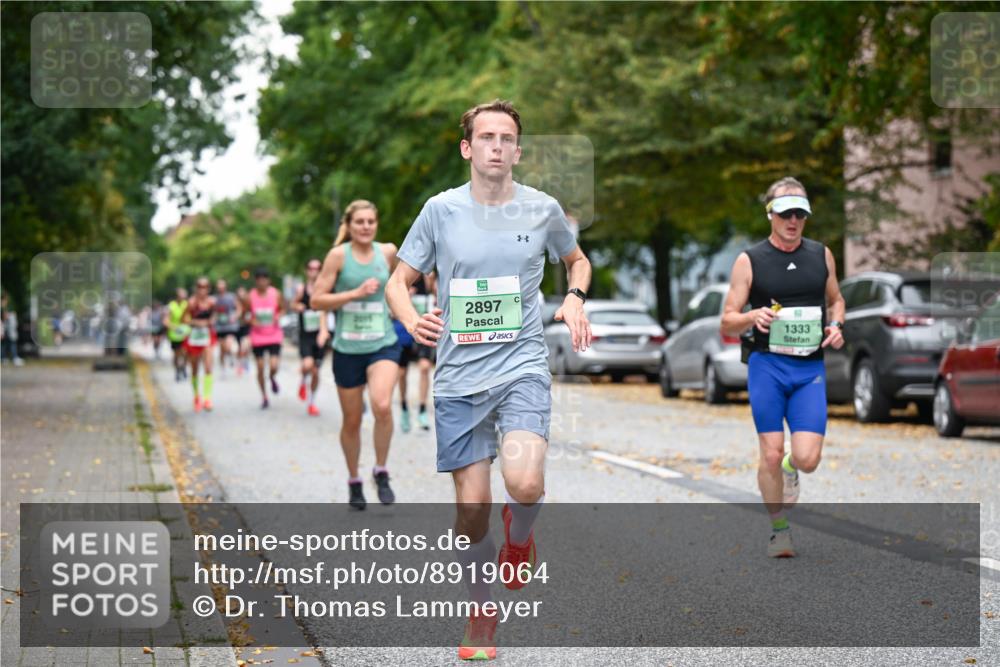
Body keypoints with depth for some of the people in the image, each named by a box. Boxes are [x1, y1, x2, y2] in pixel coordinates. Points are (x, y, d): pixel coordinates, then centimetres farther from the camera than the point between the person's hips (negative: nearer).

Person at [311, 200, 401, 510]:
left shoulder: (388, 251, 1)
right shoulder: (338, 255, -7)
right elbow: (316, 300, -10)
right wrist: (355, 293, -18)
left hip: (383, 345, 1)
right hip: (348, 348, 0)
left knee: (382, 406, -25)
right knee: (352, 421, 10)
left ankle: (381, 472, -4)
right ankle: (354, 482, 33)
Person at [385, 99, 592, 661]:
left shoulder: (542, 209, 2)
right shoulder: (442, 210, 1)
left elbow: (578, 260, 22)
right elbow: (399, 282, 7)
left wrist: (575, 298, 1)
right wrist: (414, 321, -14)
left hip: (523, 368, -1)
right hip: (458, 378, 1)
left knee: (525, 484, -24)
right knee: (472, 509, 1)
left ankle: (519, 537, 12)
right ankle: (483, 613, 25)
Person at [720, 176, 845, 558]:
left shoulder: (821, 255, 9)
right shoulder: (749, 261, 0)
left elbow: (835, 300, 26)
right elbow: (727, 324, 1)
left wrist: (835, 325, 4)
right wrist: (752, 317, -20)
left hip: (810, 370, 2)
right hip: (767, 366, -2)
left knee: (807, 459, -8)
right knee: (771, 453, -4)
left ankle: (789, 468, 29)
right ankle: (779, 529, 16)